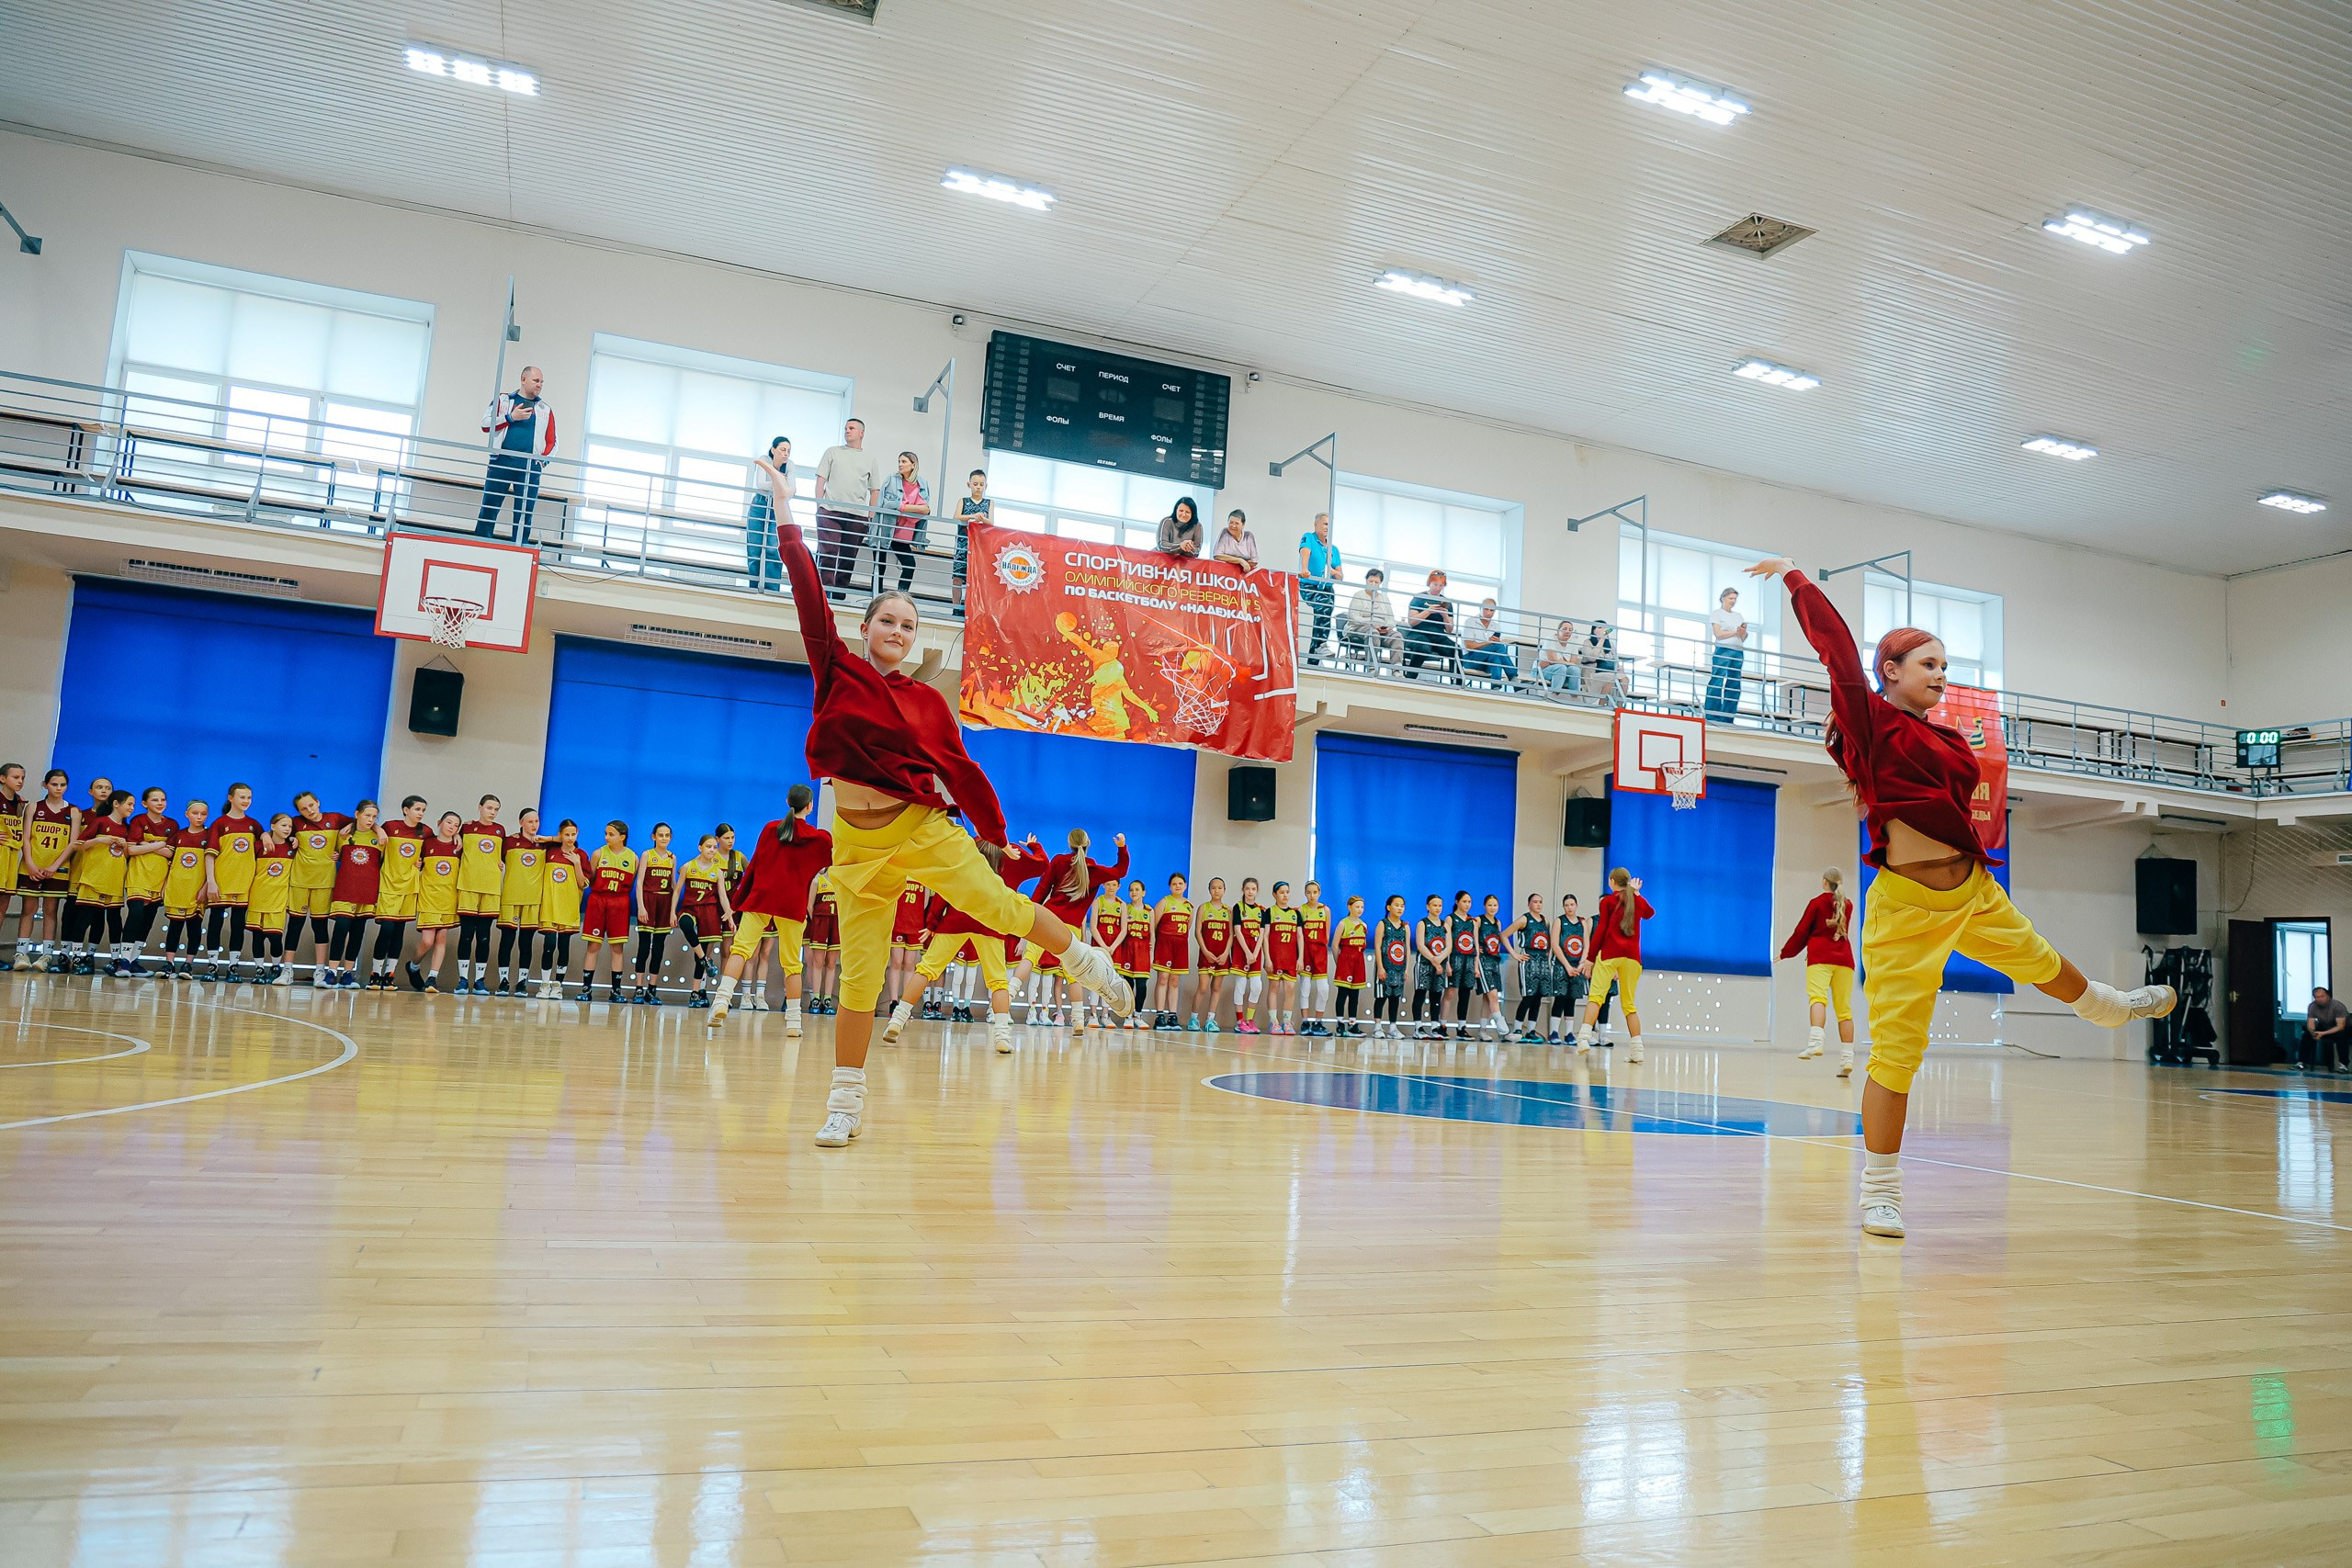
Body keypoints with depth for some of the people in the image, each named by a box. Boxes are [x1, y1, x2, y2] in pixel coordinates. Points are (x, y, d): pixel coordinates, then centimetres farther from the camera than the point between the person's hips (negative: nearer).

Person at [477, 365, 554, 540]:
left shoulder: (545, 410, 17)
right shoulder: (503, 399, 13)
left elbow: (552, 442, 14)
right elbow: (486, 424, 5)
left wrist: (544, 459, -3)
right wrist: (511, 417, -5)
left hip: (530, 467, 1)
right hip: (501, 461, -1)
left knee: (524, 515, -2)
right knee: (489, 509, -3)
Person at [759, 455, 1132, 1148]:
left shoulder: (927, 701, 3)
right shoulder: (836, 670, 3)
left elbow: (960, 769, 7)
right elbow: (809, 592, -1)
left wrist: (993, 834, 8)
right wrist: (785, 512, -2)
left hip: (925, 826, 0)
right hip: (858, 839, 0)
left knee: (999, 907, -18)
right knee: (859, 976, 1)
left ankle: (1084, 960, 9)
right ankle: (845, 1104, 13)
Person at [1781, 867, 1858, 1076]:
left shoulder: (1817, 902, 3)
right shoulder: (1848, 905, 16)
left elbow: (1802, 931, 3)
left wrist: (1785, 953, 14)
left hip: (1820, 957, -4)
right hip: (1844, 957, 5)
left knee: (1817, 997, -19)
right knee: (1844, 1009, 3)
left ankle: (1815, 1041, -43)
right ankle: (1846, 1057, 0)